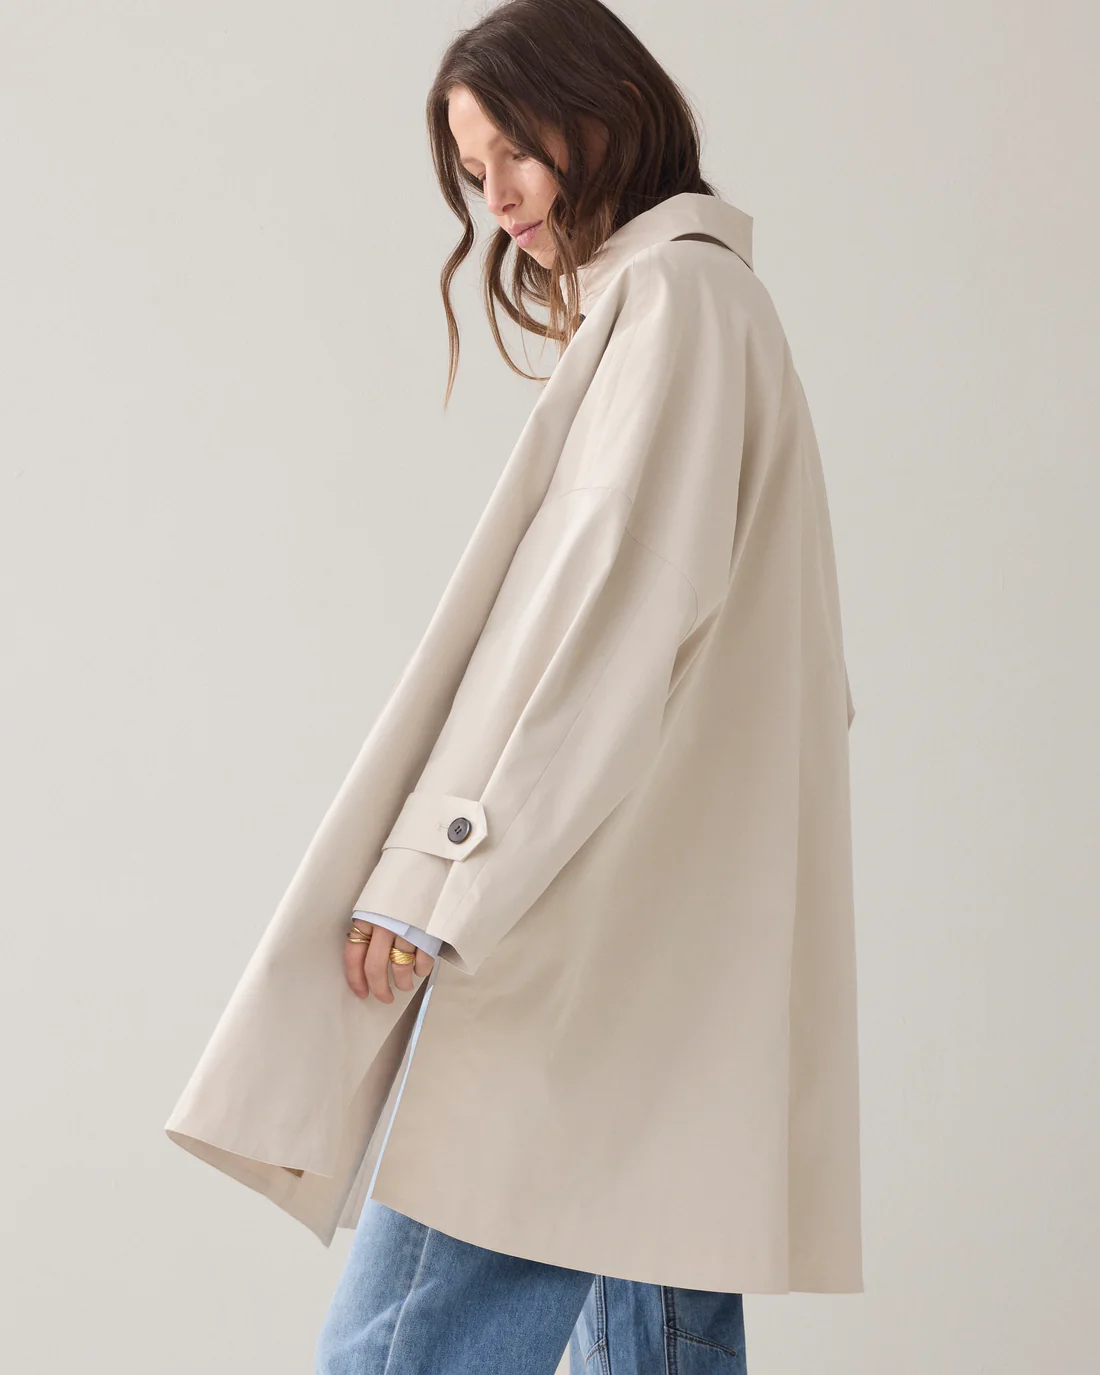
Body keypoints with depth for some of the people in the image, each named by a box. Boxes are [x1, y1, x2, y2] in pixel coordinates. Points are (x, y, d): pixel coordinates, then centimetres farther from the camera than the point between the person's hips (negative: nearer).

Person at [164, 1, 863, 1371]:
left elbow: (621, 607, -17)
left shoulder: (673, 299, -6)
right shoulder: (643, 307, 23)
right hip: (667, 948, 10)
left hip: (598, 919, -10)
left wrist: (444, 876, -19)